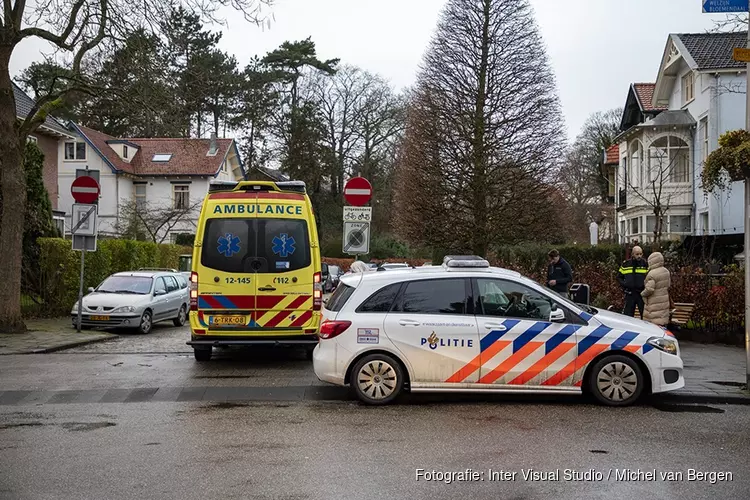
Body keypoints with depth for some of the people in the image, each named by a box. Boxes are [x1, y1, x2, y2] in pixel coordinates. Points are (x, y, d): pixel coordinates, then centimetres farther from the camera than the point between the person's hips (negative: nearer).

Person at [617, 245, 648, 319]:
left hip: (642, 294, -1)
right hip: (629, 294, 1)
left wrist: (645, 284, -14)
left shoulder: (645, 264, 0)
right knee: (627, 315, 8)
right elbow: (619, 277, 14)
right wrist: (623, 284, -3)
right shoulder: (626, 264, 5)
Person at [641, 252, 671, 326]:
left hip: (655, 303, -8)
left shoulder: (652, 274, -21)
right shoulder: (666, 271, 5)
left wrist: (643, 293, -6)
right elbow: (668, 284, 15)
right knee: (663, 318, 16)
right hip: (664, 301, 8)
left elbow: (649, 289, -23)